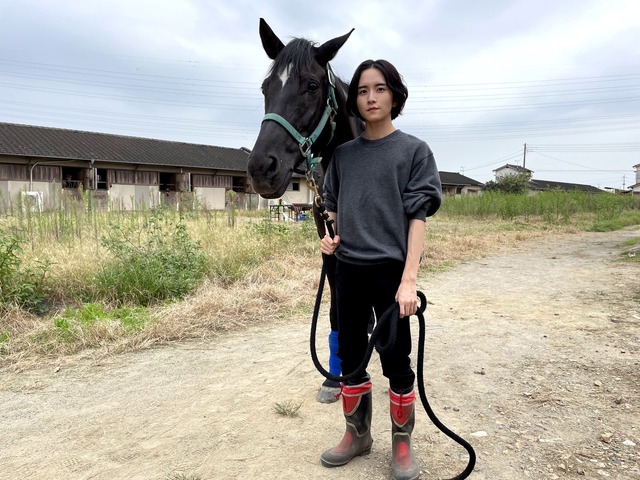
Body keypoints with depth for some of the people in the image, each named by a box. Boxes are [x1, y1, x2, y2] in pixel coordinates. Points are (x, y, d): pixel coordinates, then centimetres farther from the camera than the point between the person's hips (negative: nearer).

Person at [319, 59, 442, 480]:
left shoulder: (415, 150, -1)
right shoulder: (343, 154, 9)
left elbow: (418, 217, -8)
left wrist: (409, 279, -17)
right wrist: (329, 237, -4)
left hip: (390, 271, -4)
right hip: (347, 271, 4)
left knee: (396, 361, 6)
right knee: (350, 357, 13)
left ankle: (402, 444, 27)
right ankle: (357, 435, 33)